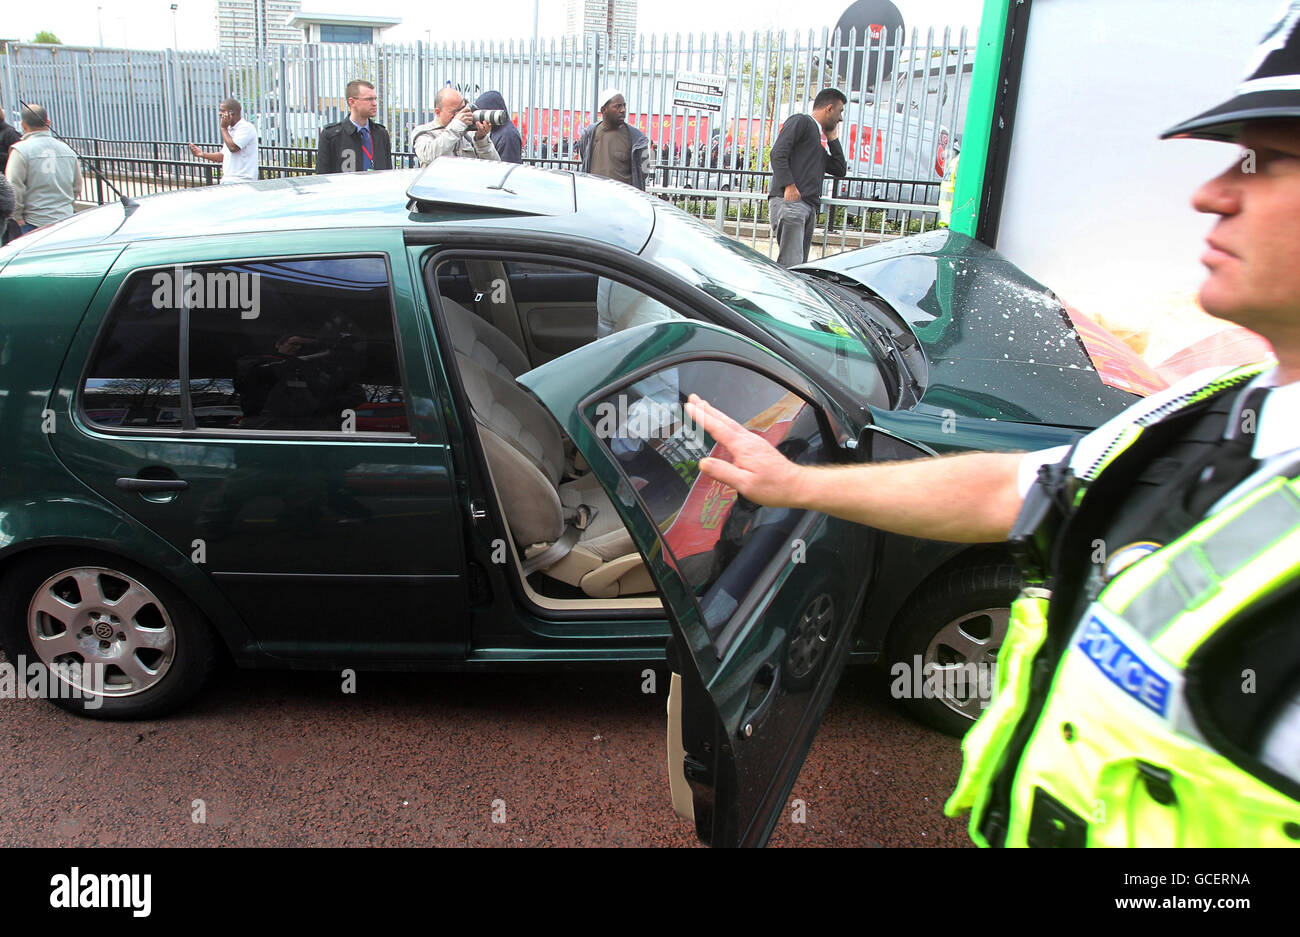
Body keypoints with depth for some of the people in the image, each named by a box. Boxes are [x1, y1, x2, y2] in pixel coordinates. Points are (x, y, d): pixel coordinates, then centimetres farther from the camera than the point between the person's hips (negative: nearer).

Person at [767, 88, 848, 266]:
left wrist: (832, 138, 28)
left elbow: (840, 170, 30)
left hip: (810, 207, 9)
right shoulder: (801, 121, 6)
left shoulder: (818, 143, 33)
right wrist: (789, 186, -19)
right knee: (790, 264, -21)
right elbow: (778, 153, -9)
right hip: (789, 202, -9)